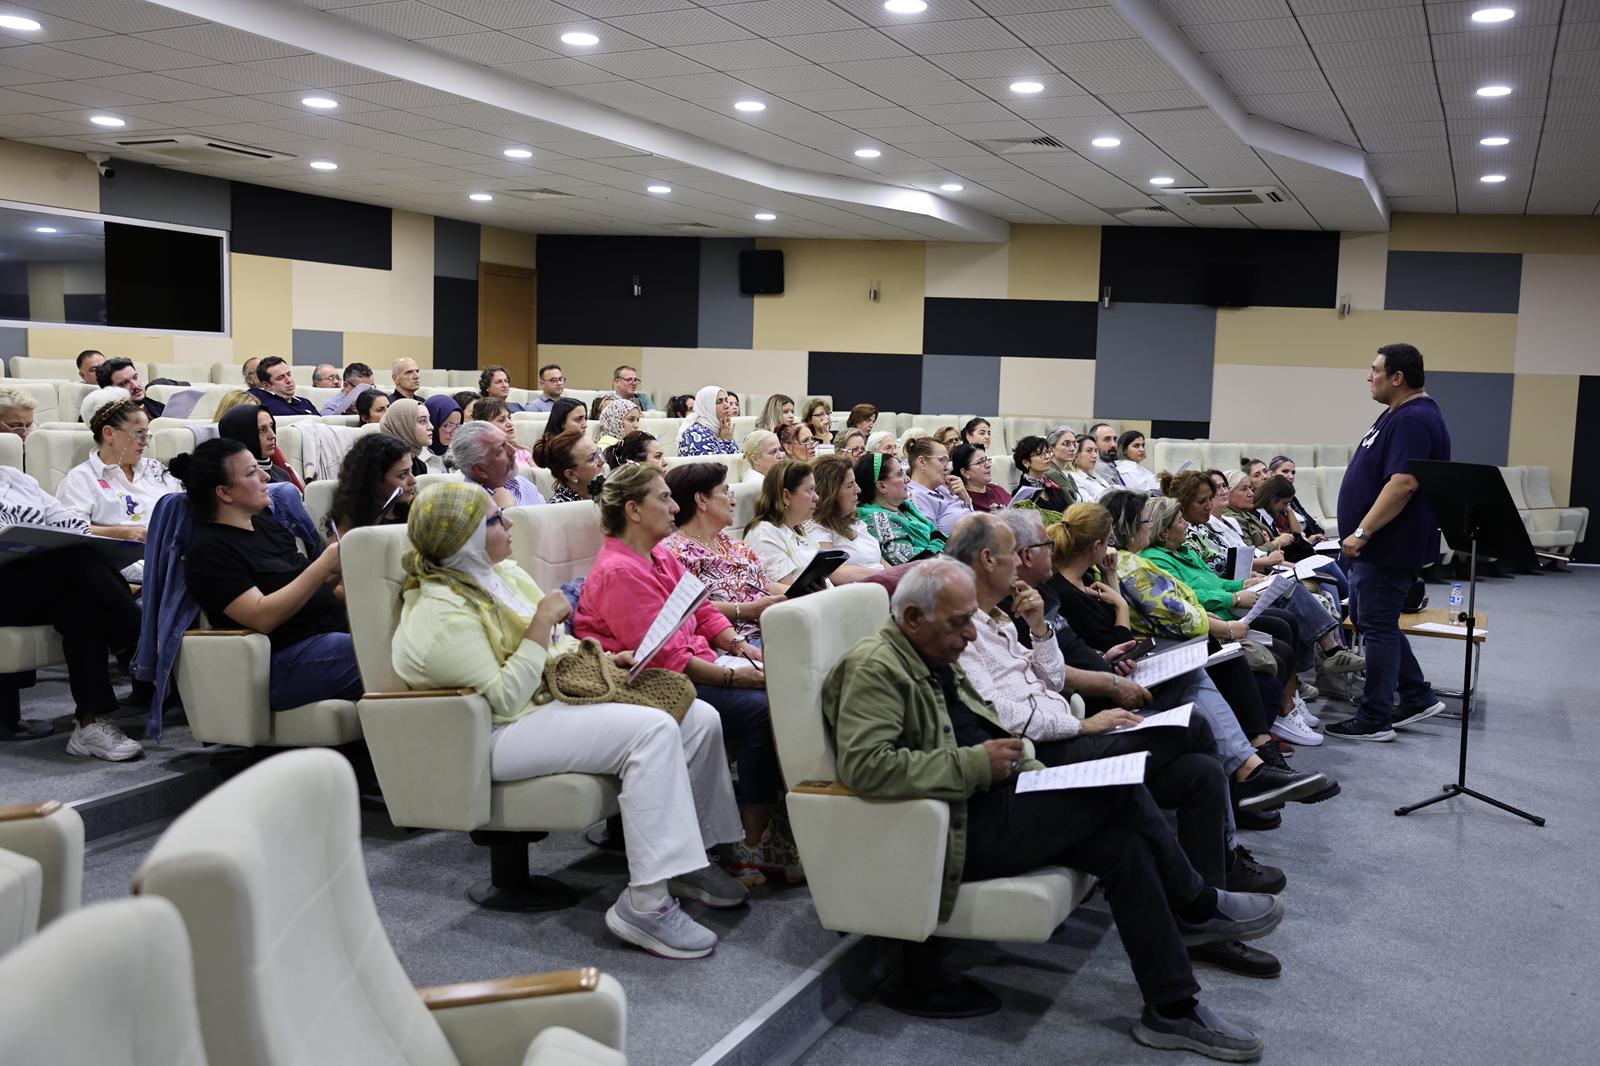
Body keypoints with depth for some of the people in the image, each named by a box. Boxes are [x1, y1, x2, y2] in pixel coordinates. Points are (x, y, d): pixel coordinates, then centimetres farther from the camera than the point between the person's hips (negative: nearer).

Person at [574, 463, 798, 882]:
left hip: (696, 664, 10)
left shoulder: (660, 557, 17)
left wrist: (741, 646, 0)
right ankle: (754, 845, -17)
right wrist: (731, 676, -20)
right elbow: (663, 655, -20)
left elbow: (704, 611, 18)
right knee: (760, 711, -25)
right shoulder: (619, 572, -15)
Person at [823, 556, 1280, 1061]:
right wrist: (976, 764, -24)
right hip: (954, 830, -10)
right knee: (1116, 786, -16)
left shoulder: (932, 659, 15)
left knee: (1124, 842, -9)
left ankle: (1173, 1009, 1)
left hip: (987, 800, 10)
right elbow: (864, 766, -28)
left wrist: (1022, 764, 5)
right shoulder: (874, 669, -15)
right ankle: (1199, 907, 2)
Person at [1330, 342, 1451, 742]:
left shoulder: (1415, 420, -20)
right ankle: (1418, 697, 26)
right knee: (1374, 621, 17)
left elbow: (1403, 483, -29)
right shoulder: (1399, 414, 15)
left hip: (1390, 546, -11)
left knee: (1377, 627, -3)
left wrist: (1363, 532, -27)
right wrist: (1361, 534, 21)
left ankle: (1374, 719, 5)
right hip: (1377, 544, 11)